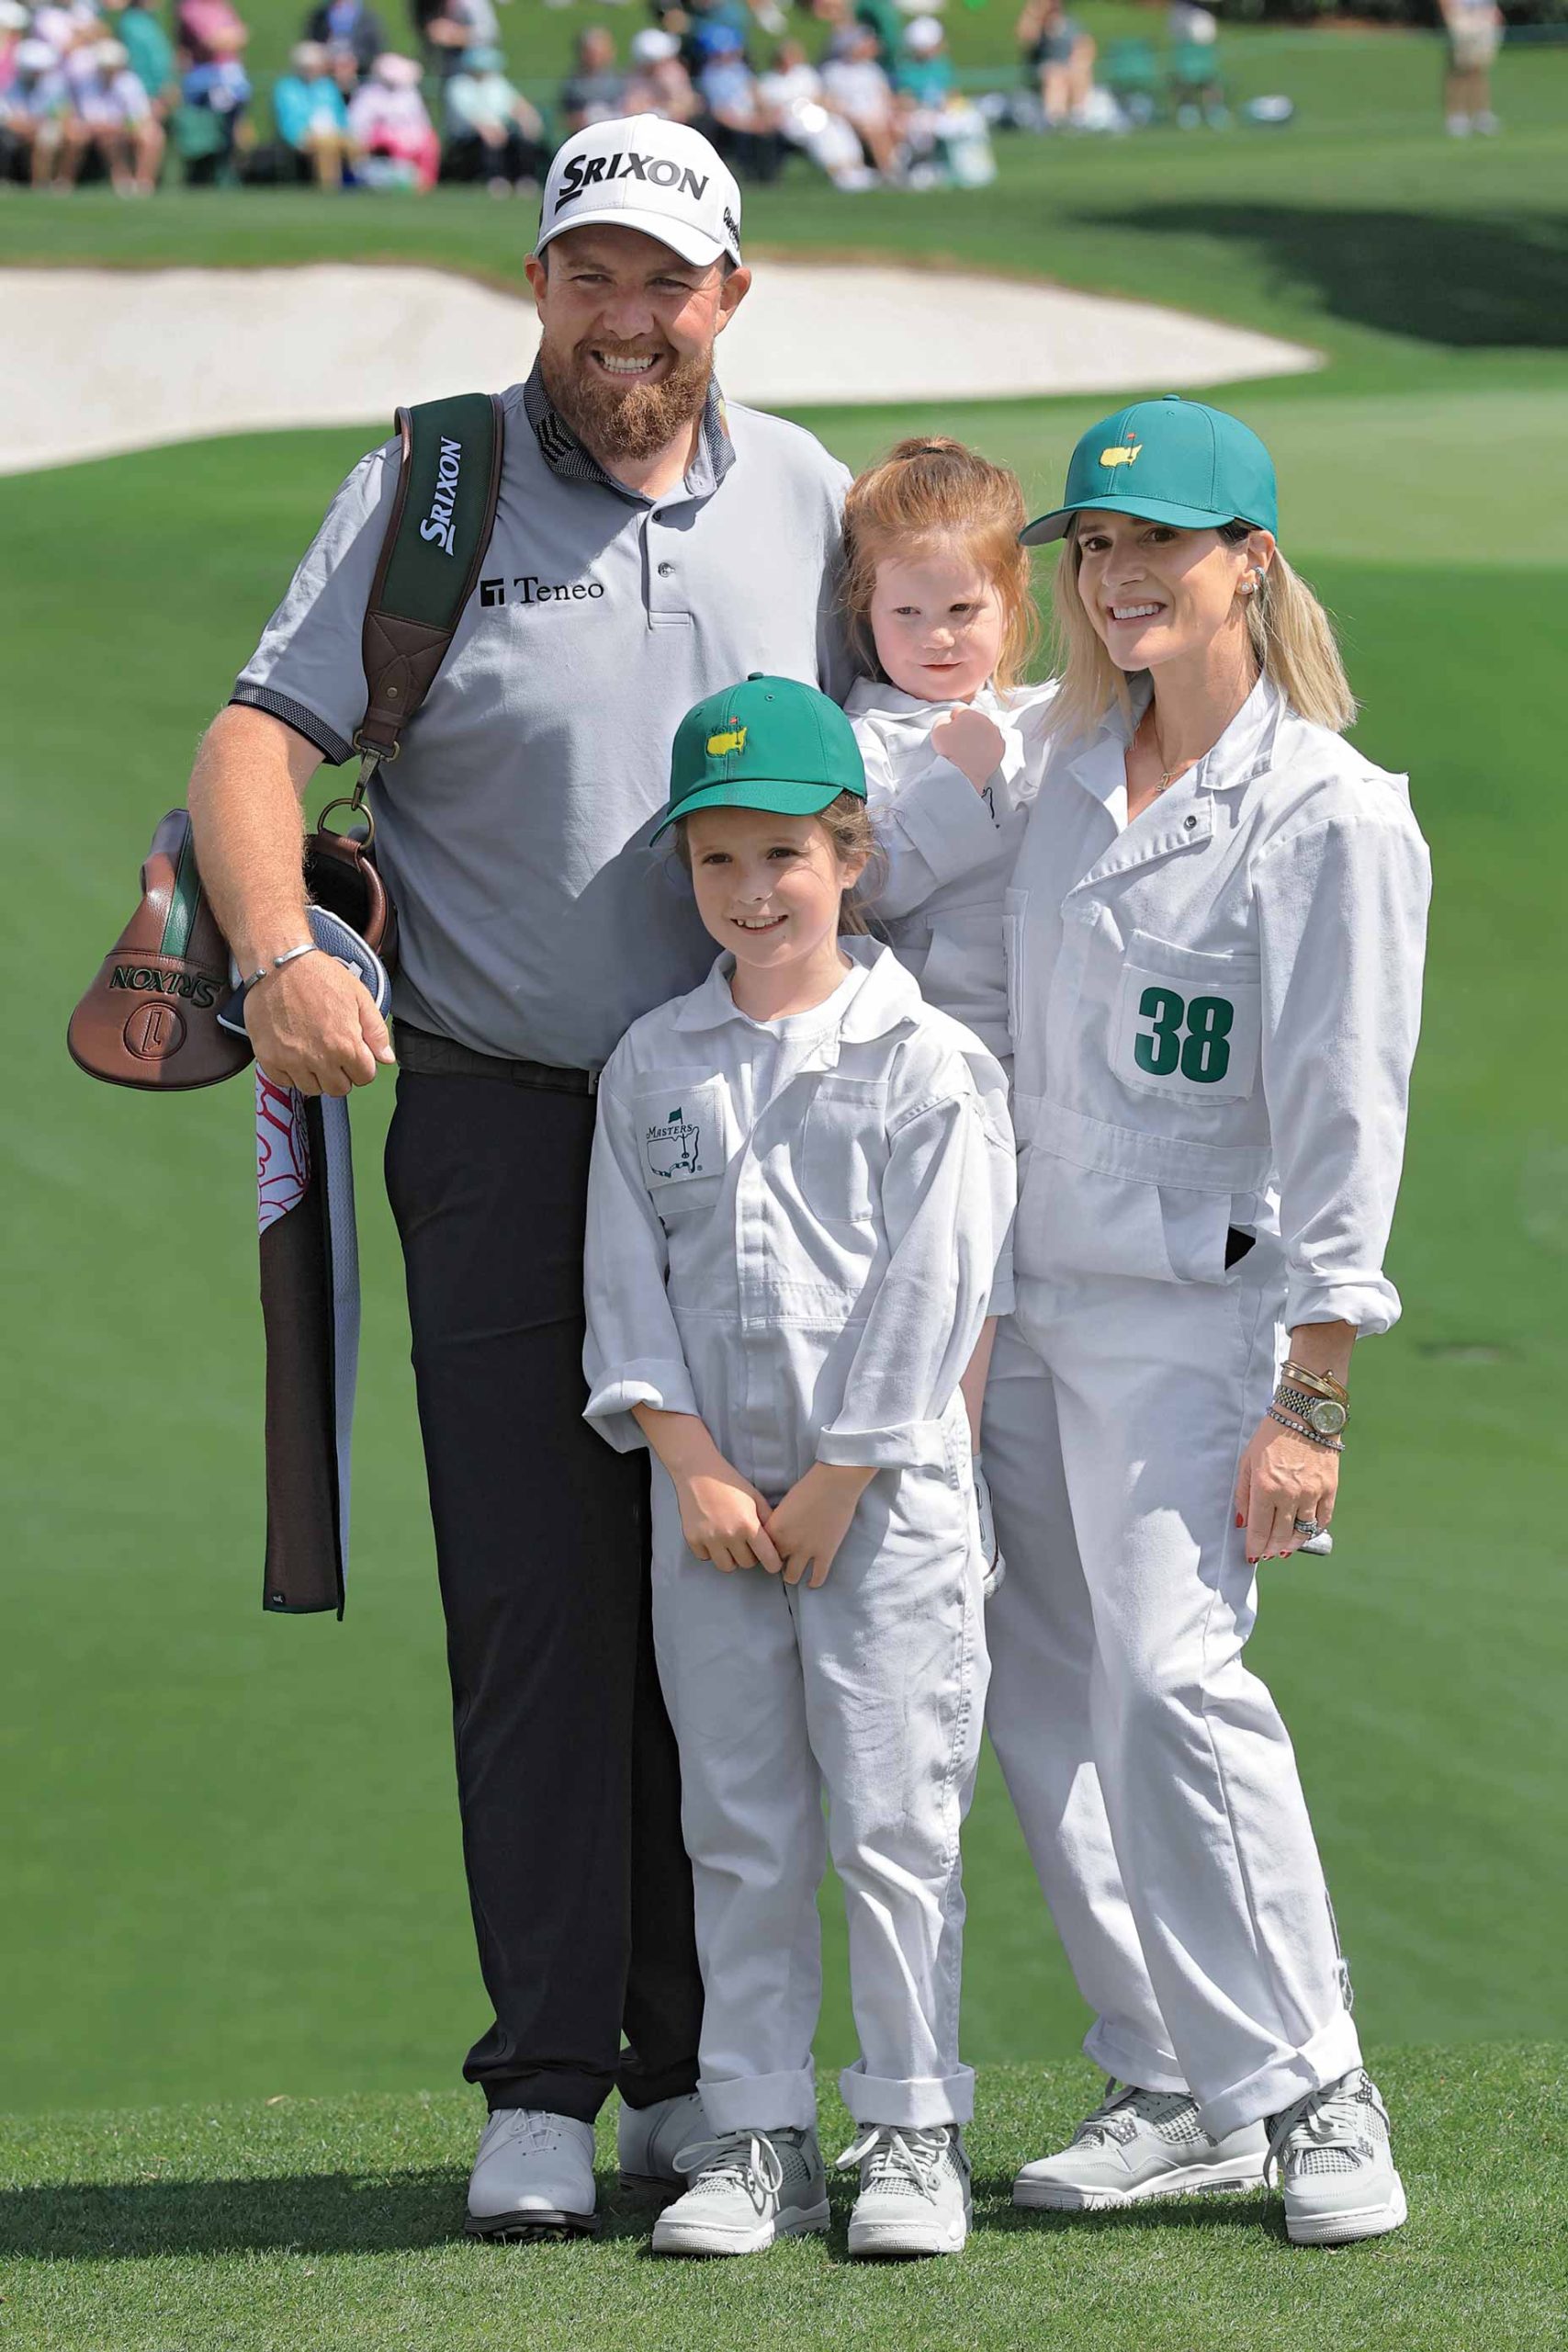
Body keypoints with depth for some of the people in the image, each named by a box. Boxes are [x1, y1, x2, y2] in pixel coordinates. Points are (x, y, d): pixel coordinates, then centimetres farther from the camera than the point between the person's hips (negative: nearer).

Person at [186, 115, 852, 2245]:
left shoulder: (806, 503, 8)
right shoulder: (431, 490, -2)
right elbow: (260, 737, -8)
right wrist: (280, 959, -27)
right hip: (504, 1129, -3)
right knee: (535, 1608, -5)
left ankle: (695, 2071, 15)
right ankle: (545, 2089, -1)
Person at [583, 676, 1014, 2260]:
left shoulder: (926, 1062, -3)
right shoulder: (652, 1065, 8)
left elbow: (931, 1289, -7)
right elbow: (626, 1279, 5)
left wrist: (834, 1484, -9)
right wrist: (691, 1460, -7)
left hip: (887, 1503, -3)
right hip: (708, 1503, 3)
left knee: (892, 1823, -3)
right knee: (740, 1834, 6)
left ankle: (911, 2129, 5)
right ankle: (757, 2134, 12)